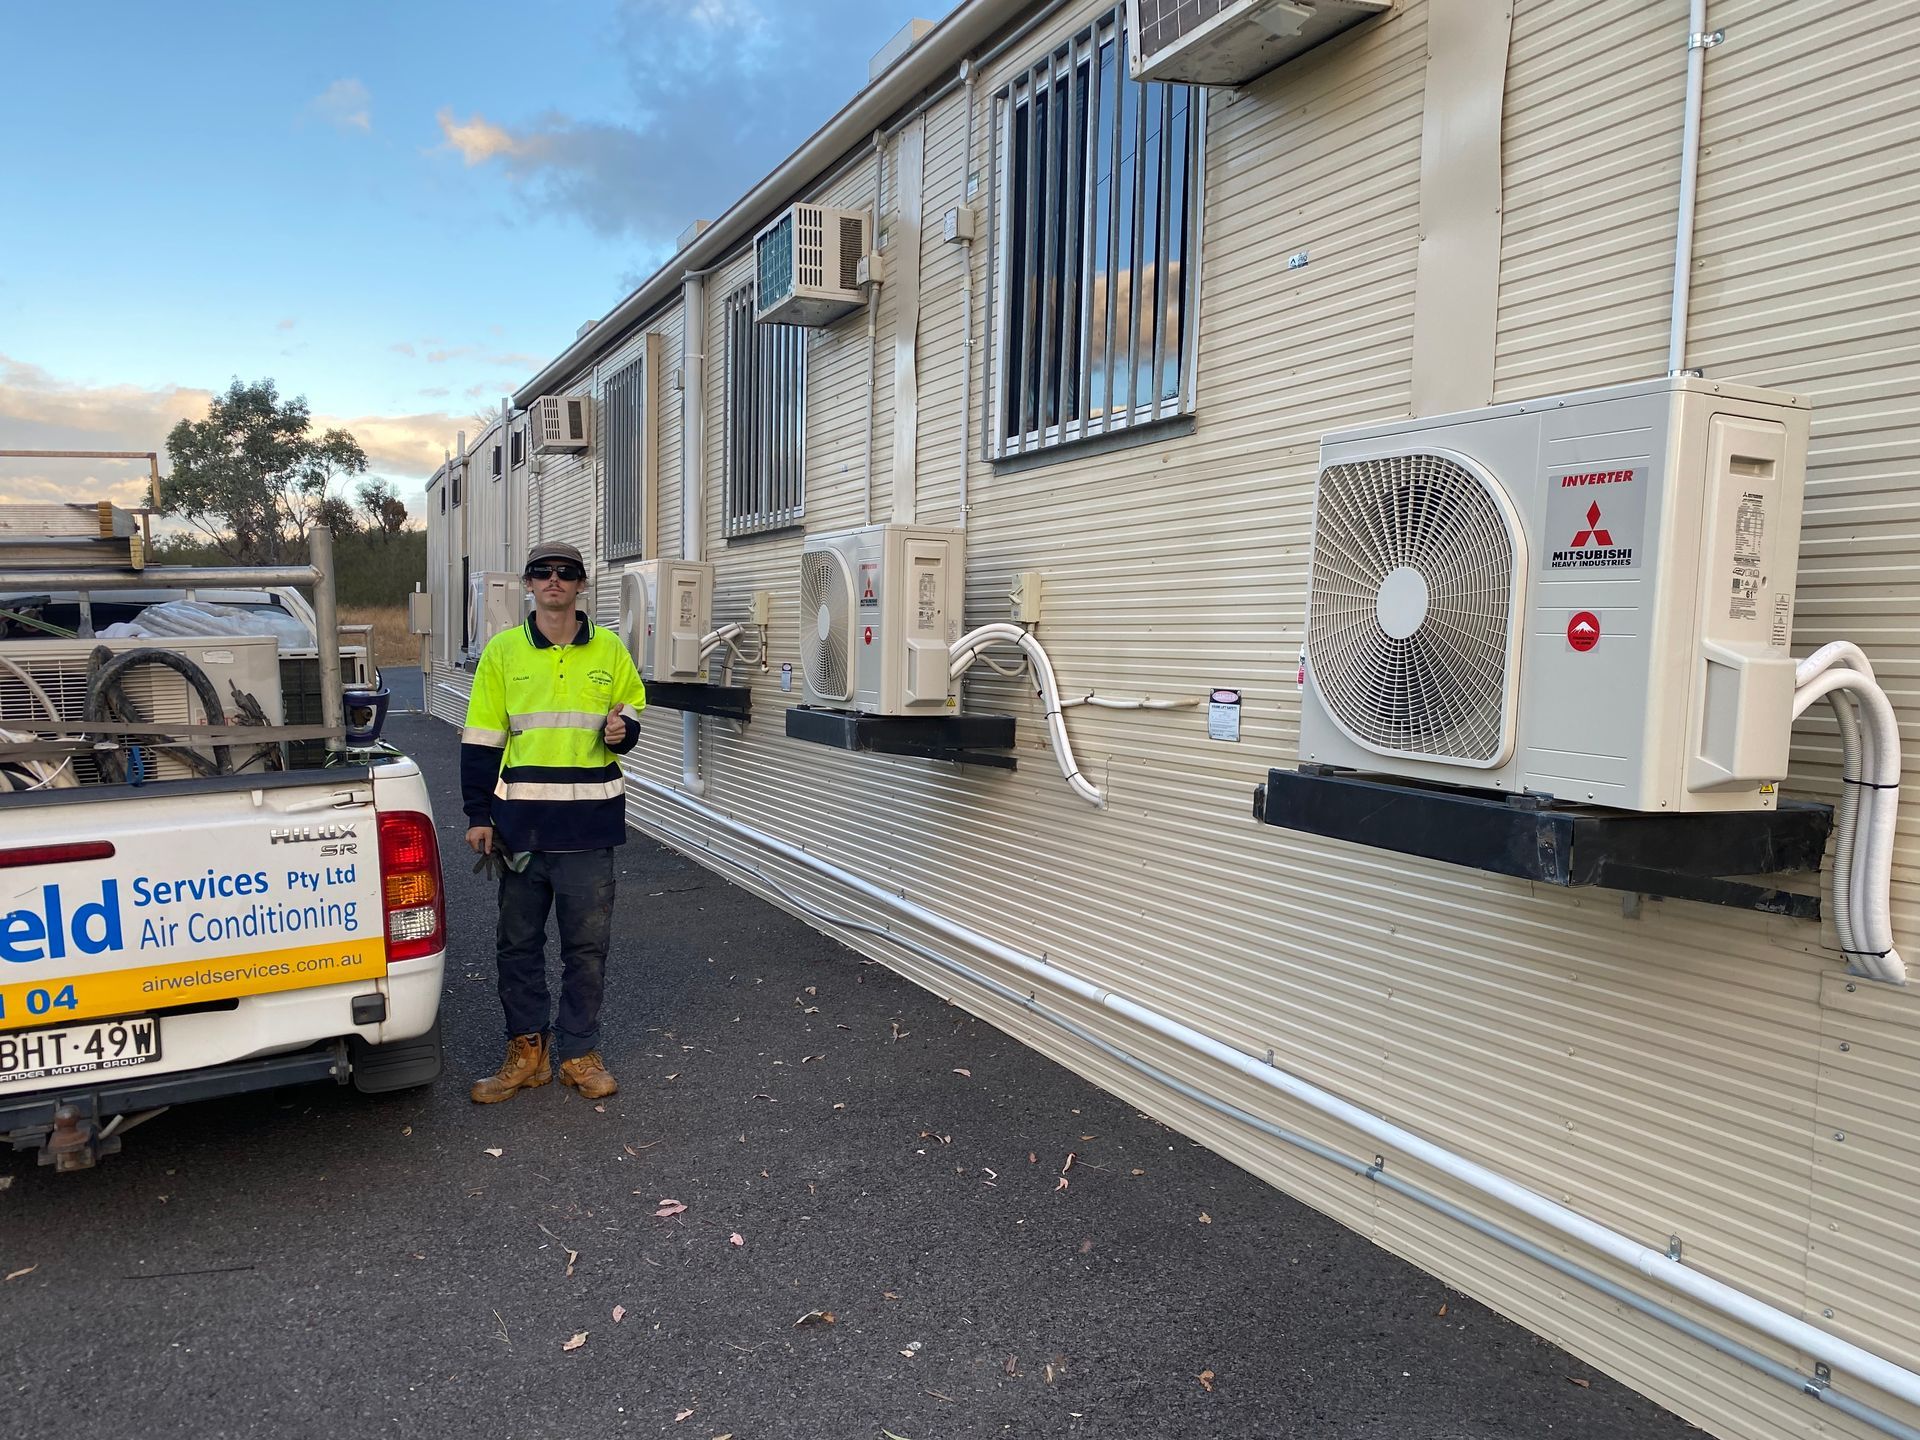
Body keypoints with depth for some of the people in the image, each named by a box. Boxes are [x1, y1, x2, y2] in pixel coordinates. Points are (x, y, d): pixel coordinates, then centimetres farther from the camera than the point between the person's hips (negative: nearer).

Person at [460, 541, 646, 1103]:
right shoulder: (502, 651, 3)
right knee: (518, 942, 9)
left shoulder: (609, 649, 4)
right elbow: (480, 739, 4)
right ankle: (527, 1050, 23)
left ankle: (579, 1052, 19)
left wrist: (622, 731, -9)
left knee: (587, 944, 6)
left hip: (589, 824, 0)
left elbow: (631, 712, 16)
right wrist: (479, 815, 0)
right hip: (520, 823, 0)